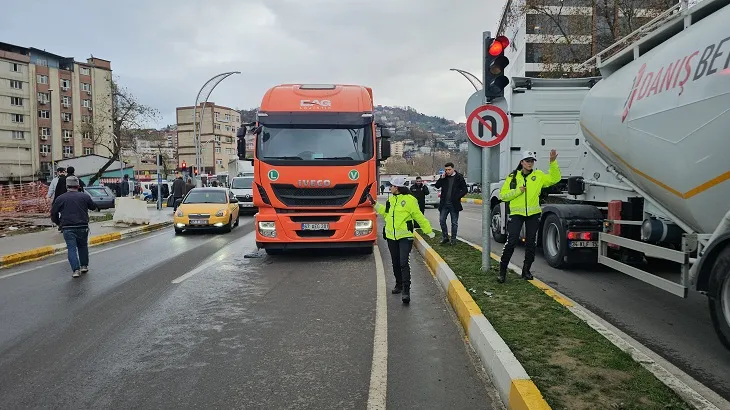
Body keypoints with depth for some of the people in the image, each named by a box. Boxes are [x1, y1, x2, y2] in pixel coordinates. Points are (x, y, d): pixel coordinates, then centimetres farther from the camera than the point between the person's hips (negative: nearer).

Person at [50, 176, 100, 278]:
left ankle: (76, 269, -9)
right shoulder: (85, 196, 2)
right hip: (82, 227, 1)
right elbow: (94, 206, 14)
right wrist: (97, 208, 38)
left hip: (68, 228, -1)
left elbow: (53, 213, 6)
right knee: (83, 246, 19)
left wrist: (58, 223, 23)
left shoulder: (60, 198, 3)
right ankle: (84, 266, 24)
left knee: (72, 248, 1)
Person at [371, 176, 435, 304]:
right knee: (395, 263, 15)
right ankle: (399, 285, 31)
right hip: (391, 236, 7)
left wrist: (429, 231, -3)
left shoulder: (410, 200, -11)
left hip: (405, 236, -7)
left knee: (404, 263, -14)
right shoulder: (391, 199, 10)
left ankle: (406, 290, -11)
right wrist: (375, 204, 22)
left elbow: (419, 217, -6)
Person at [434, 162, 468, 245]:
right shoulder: (444, 177, 6)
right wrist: (442, 178, -11)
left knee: (454, 223, 5)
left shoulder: (459, 177, -3)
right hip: (444, 204, 3)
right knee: (442, 220, 4)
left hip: (454, 204, -3)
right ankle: (445, 237, 18)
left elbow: (465, 190, 0)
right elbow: (437, 186, 1)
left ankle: (453, 239, 15)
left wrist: (457, 197, -12)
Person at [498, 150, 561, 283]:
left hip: (533, 214, 3)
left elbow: (555, 178, -1)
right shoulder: (512, 177, 1)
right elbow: (503, 196, -1)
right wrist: (517, 191, -13)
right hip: (516, 213, -3)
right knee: (511, 241, -11)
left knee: (531, 243, 9)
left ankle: (526, 270, 24)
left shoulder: (538, 175, 6)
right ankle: (502, 270, 0)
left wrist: (553, 162, -10)